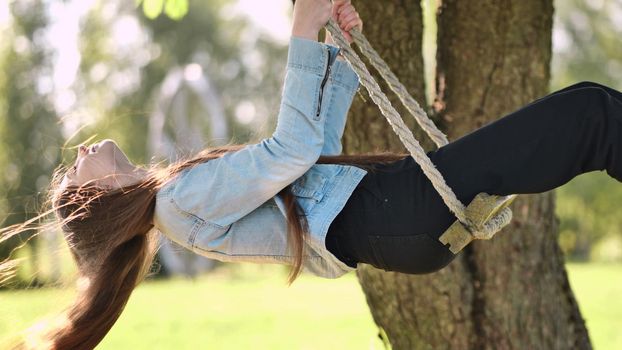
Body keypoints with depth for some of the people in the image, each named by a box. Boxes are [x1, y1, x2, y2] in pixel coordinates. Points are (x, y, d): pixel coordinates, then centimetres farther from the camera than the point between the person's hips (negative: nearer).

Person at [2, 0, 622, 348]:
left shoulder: (189, 193, 23)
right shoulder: (182, 197, -6)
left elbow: (318, 149, 26)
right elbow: (292, 150, -17)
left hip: (381, 199, 9)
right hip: (395, 217, -9)